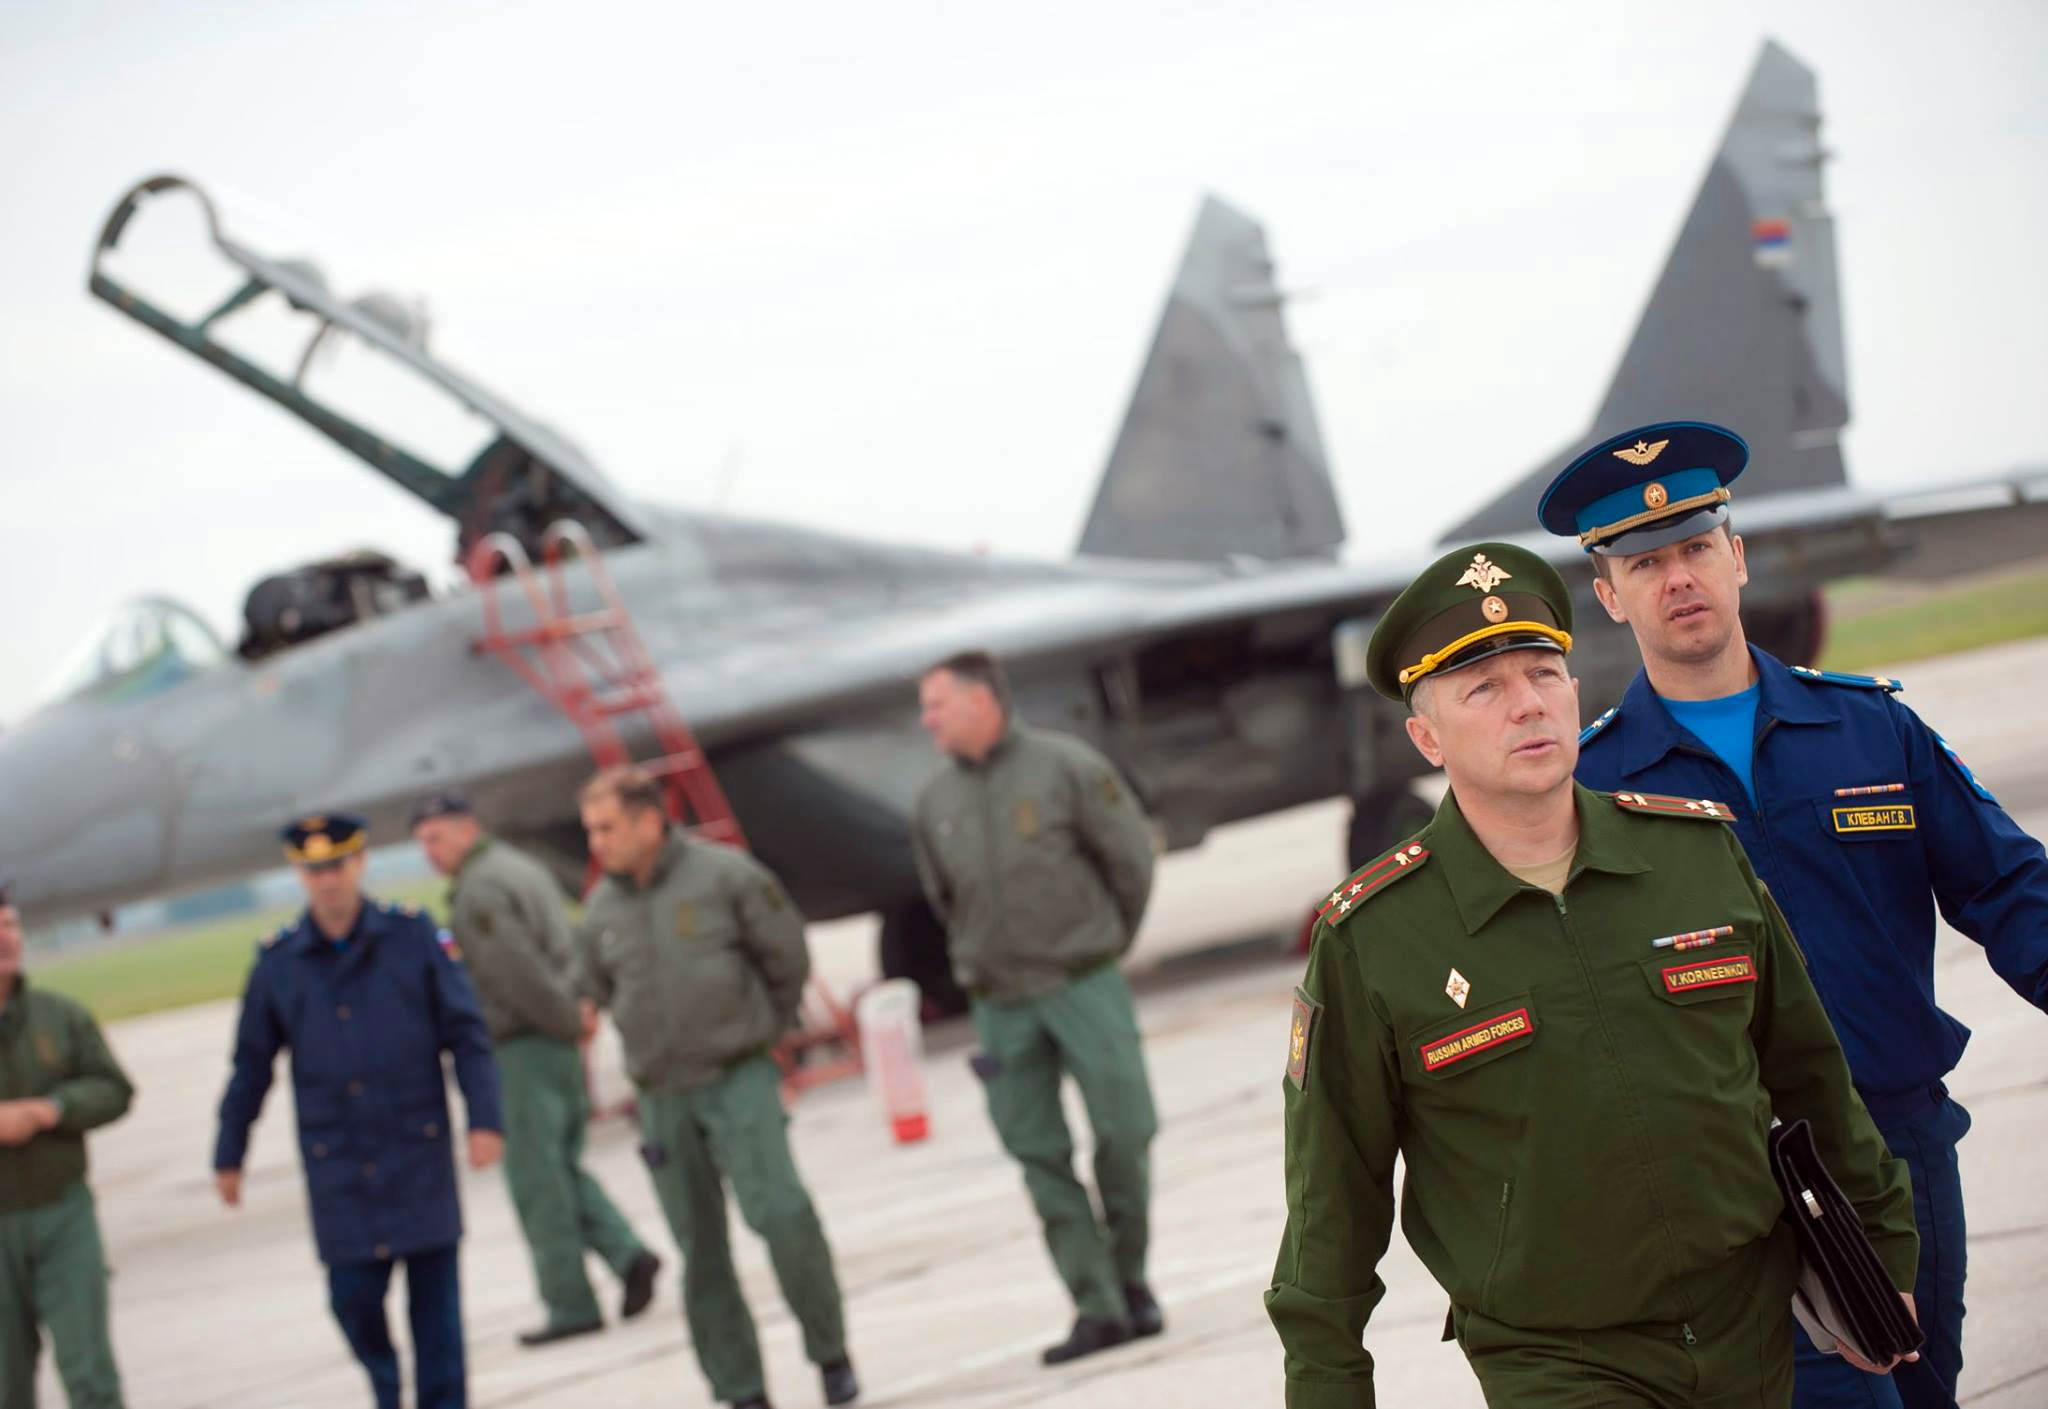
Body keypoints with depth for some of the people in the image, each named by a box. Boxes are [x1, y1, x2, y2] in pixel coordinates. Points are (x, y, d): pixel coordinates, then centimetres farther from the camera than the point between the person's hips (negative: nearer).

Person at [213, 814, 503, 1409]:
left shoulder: (414, 937, -2)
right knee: (353, 1295, 0)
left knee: (434, 1292, 1)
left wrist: (484, 1117, -10)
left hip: (420, 1155, -1)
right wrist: (228, 1155, 13)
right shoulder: (277, 962, 2)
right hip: (338, 1168, 1)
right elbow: (250, 1066, 10)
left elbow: (466, 1033, -2)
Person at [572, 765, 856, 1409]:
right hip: (663, 1100, 4)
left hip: (741, 1080, -4)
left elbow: (788, 958, 3)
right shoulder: (600, 913, 4)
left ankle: (830, 1351, 1)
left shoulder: (728, 876, -6)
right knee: (700, 1254, 3)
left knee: (781, 1213, -18)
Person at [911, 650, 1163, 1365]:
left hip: (1085, 984, -3)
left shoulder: (1067, 768, -7)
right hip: (1000, 1003, 4)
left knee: (1124, 1130, -4)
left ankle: (1130, 1278, 16)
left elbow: (1132, 855, 1)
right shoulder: (935, 802, 5)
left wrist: (1107, 940, 8)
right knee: (1038, 1153, -1)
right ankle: (1097, 1307, 3)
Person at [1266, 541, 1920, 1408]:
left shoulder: (1703, 848, 2)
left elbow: (1808, 1070, 14)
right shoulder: (1367, 941, -8)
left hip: (1755, 1339, 4)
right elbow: (1335, 1194, -1)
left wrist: (1882, 1247, 19)